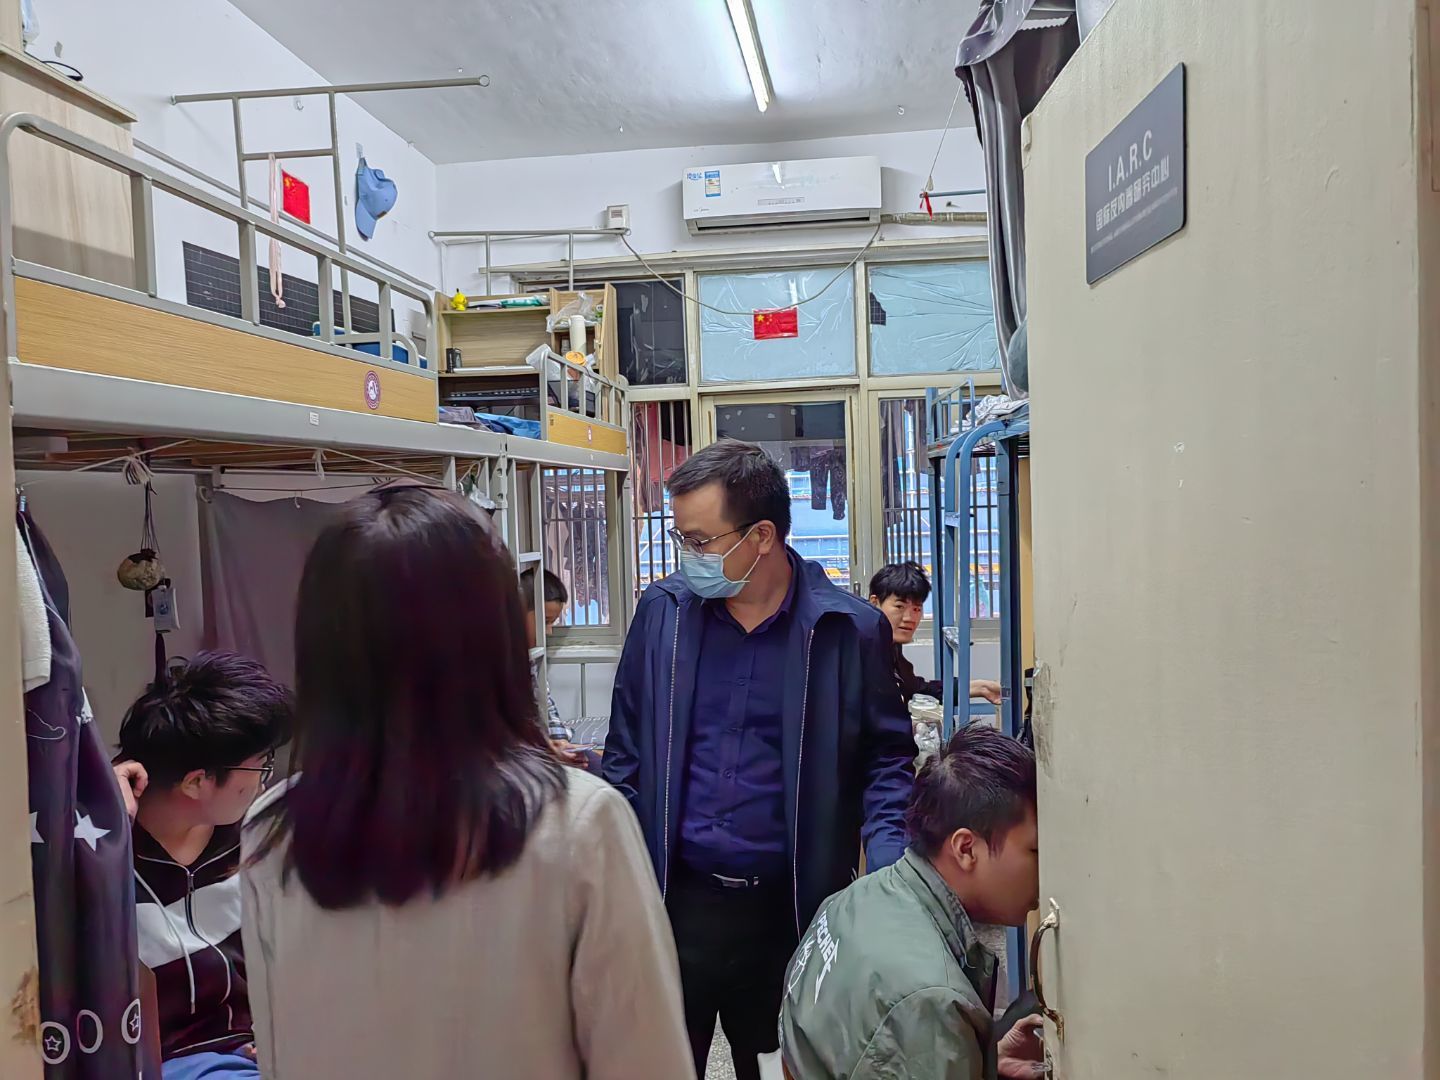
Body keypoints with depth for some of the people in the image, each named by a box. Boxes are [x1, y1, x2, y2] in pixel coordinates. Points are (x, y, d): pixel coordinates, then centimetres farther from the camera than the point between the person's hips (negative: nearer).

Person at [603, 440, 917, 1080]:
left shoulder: (849, 630, -8)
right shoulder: (662, 612, -1)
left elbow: (886, 756, 2)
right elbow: (627, 751, 6)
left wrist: (888, 861, -13)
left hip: (792, 908, -1)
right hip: (677, 901, 1)